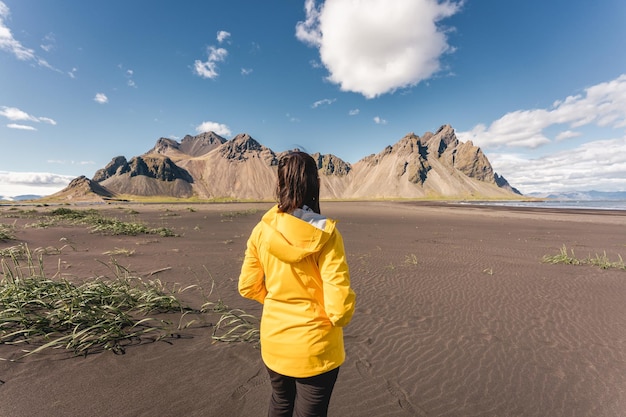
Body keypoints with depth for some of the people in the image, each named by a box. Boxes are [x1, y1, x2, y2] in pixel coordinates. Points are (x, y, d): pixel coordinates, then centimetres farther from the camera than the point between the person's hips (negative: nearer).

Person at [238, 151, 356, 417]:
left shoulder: (262, 230, -13)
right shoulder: (324, 234, -24)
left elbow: (248, 287, -3)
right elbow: (340, 303, -23)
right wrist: (338, 319, -1)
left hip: (273, 341, 4)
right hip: (315, 347, -3)